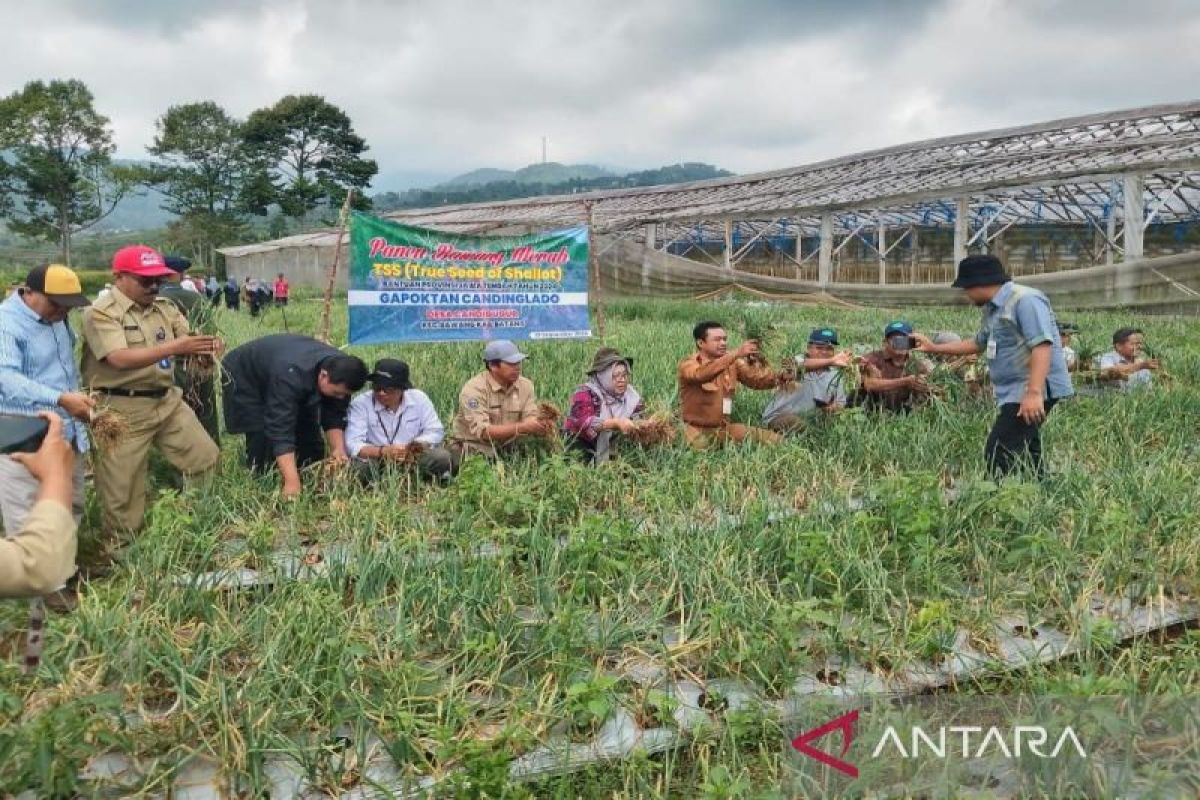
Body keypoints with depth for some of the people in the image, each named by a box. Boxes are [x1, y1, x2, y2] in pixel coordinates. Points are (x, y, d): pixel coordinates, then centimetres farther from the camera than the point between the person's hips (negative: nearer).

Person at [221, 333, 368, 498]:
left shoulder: (341, 370, -26)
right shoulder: (291, 375, -47)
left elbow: (335, 416, -15)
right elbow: (281, 431, -48)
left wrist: (338, 448, -32)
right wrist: (292, 482, -52)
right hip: (245, 377, -6)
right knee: (263, 441, -19)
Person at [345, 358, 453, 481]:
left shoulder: (419, 398, -4)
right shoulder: (360, 404, -12)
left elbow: (435, 432, -1)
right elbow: (353, 444, -19)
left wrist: (414, 447, -21)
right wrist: (383, 451, -36)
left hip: (413, 458, 1)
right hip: (376, 460, -1)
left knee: (441, 456, -25)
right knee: (361, 465, -34)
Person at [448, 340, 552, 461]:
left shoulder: (526, 385, 0)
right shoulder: (474, 388, -17)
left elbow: (531, 419, -7)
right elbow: (481, 431, -27)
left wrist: (542, 427, -32)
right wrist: (522, 427, -36)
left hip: (507, 450, 5)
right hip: (473, 451, -4)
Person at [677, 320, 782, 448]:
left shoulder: (733, 363, 4)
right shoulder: (688, 364, -11)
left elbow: (766, 382, 1)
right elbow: (701, 374, -36)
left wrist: (762, 363, -21)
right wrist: (736, 353, -41)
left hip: (725, 427, 5)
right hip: (696, 429, -5)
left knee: (775, 439, -8)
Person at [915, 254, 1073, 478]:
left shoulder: (1025, 300, -14)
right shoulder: (991, 309, 17)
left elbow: (1042, 346, -25)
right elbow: (979, 344, 33)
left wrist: (1034, 392, -33)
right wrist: (934, 348, 31)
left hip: (1032, 391, -10)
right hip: (1016, 392, 10)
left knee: (998, 456, -17)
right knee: (1022, 455, 11)